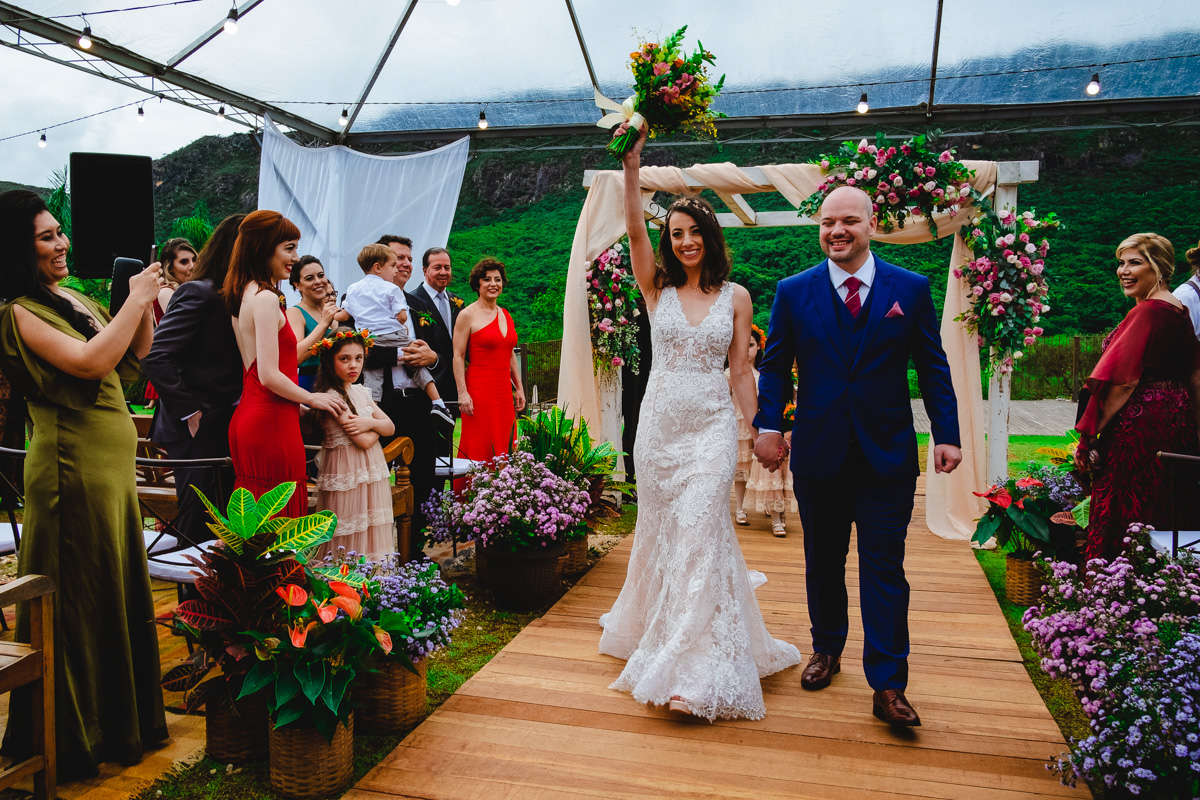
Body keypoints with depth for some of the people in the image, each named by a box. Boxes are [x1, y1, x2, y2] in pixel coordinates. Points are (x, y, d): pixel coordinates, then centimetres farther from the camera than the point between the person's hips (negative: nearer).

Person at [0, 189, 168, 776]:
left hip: (113, 461, 8)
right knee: (81, 600, 2)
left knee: (119, 589, 15)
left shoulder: (73, 299, 12)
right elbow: (91, 361, -23)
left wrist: (145, 307, 4)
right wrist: (135, 301, -15)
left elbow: (129, 362, 18)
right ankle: (76, 736, 19)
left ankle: (123, 721, 30)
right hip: (75, 466, -8)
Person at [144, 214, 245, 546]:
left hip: (222, 428, 9)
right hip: (197, 430, -8)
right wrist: (188, 411, -20)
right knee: (199, 525, 0)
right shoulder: (199, 293, -15)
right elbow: (155, 357, -22)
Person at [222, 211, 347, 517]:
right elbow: (269, 375, -18)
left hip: (248, 420, 10)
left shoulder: (244, 295, 15)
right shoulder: (266, 298, -13)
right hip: (271, 425, -10)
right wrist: (312, 399, -4)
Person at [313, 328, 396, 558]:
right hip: (347, 474, -8)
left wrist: (370, 422, -12)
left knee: (372, 530, 11)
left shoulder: (360, 391, 10)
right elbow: (364, 441, -19)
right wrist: (377, 428, 0)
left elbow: (390, 428, 8)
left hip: (371, 470, 8)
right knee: (350, 540, -1)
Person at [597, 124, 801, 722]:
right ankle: (655, 630, 34)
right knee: (661, 532, 11)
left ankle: (697, 666, -3)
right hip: (660, 421, 2)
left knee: (699, 532, -9)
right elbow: (634, 230, -10)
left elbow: (740, 373, 5)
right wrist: (631, 167, -19)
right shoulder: (657, 288, 4)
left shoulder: (735, 297, 3)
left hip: (712, 426, -2)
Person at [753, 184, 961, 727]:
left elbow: (932, 367, 4)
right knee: (822, 561, 15)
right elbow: (774, 365, 5)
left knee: (884, 569, 0)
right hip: (818, 453, 1)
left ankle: (888, 686, 8)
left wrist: (946, 434, -1)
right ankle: (826, 651, 35)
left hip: (887, 455, -1)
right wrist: (768, 425, -4)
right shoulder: (793, 292, 3)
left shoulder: (911, 289, 2)